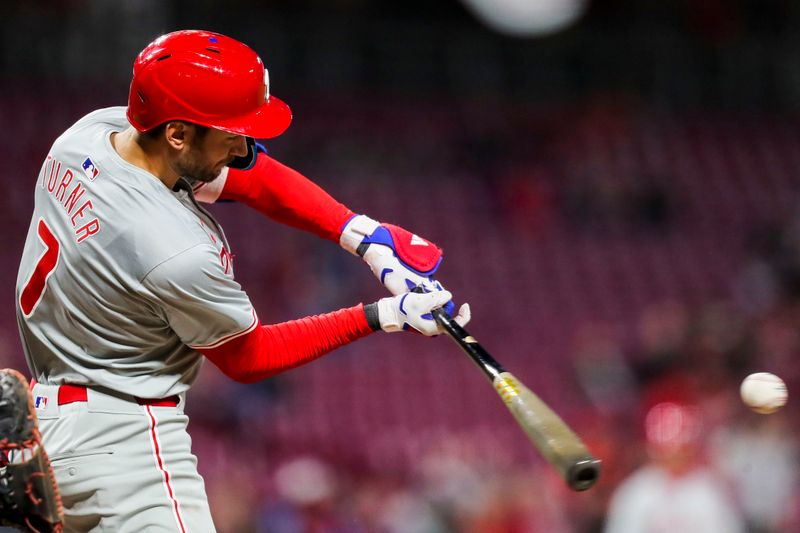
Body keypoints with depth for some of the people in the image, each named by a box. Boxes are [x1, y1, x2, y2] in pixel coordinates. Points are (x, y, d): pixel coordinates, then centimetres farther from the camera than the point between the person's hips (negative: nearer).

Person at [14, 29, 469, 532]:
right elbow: (248, 358, -7)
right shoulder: (178, 252, -27)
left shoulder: (94, 130, -3)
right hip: (121, 445, -10)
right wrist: (385, 316, -6)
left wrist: (367, 237, -3)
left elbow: (251, 175, 6)